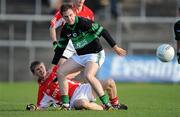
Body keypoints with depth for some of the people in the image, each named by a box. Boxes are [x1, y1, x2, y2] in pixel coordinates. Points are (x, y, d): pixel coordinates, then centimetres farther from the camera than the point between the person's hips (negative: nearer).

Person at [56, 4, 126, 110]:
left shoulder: (83, 23, -20)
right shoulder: (65, 30, 2)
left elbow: (103, 32, -18)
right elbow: (61, 48, 14)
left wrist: (115, 47, -19)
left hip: (95, 54, -8)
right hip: (80, 56, 8)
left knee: (88, 75, -33)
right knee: (60, 72, -2)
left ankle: (106, 103, -25)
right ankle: (65, 104, 2)